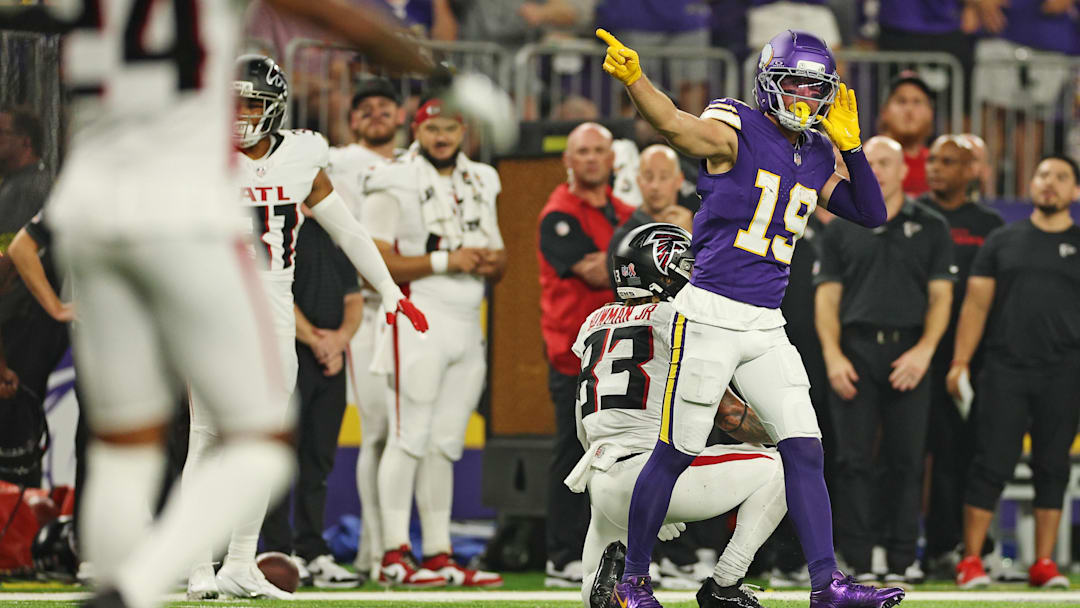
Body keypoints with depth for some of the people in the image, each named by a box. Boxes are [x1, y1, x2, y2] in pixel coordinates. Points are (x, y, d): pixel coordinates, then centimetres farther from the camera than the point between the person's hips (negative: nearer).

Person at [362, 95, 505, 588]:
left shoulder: (480, 186, 17)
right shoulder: (394, 187, -6)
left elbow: (497, 260, 22)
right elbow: (373, 265, -14)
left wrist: (492, 262, -3)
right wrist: (446, 261, -17)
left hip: (468, 324, 7)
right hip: (418, 321, -7)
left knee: (445, 444, 8)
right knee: (409, 438, -10)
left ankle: (439, 554, 9)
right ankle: (395, 555, -9)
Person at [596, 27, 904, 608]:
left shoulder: (817, 157, 12)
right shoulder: (735, 132, -9)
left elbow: (872, 215, 13)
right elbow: (674, 123, -29)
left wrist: (850, 145, -1)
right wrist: (633, 79, -50)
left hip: (767, 326, 6)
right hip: (711, 316, -6)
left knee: (804, 451, -1)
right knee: (674, 452, 0)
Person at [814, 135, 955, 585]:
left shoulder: (930, 228, 11)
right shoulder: (841, 230, 13)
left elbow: (941, 296, 6)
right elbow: (827, 296, 9)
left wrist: (924, 350, -8)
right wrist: (832, 355, -5)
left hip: (909, 353, 0)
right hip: (855, 351, 1)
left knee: (907, 459, -2)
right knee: (854, 459, -4)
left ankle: (901, 561, 2)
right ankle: (858, 562, -3)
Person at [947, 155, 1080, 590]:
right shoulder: (1003, 241, 10)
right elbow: (976, 303, 10)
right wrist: (961, 361, 2)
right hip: (1004, 370, 0)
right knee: (992, 464, -4)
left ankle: (1044, 563, 10)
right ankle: (970, 559, 1)